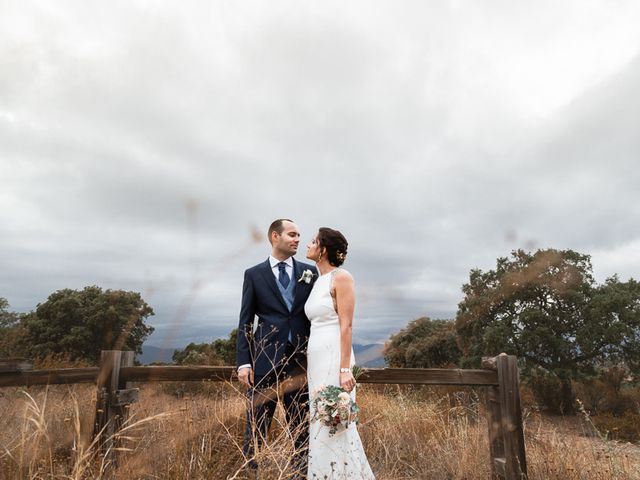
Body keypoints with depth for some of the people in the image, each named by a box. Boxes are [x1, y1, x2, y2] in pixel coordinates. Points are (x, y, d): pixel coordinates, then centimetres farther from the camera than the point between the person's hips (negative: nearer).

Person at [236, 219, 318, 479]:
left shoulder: (310, 272, 8)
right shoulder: (254, 274, 4)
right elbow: (245, 321, 2)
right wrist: (243, 361, -5)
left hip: (301, 359, 2)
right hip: (264, 359, -1)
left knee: (302, 426, 10)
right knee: (256, 427, 6)